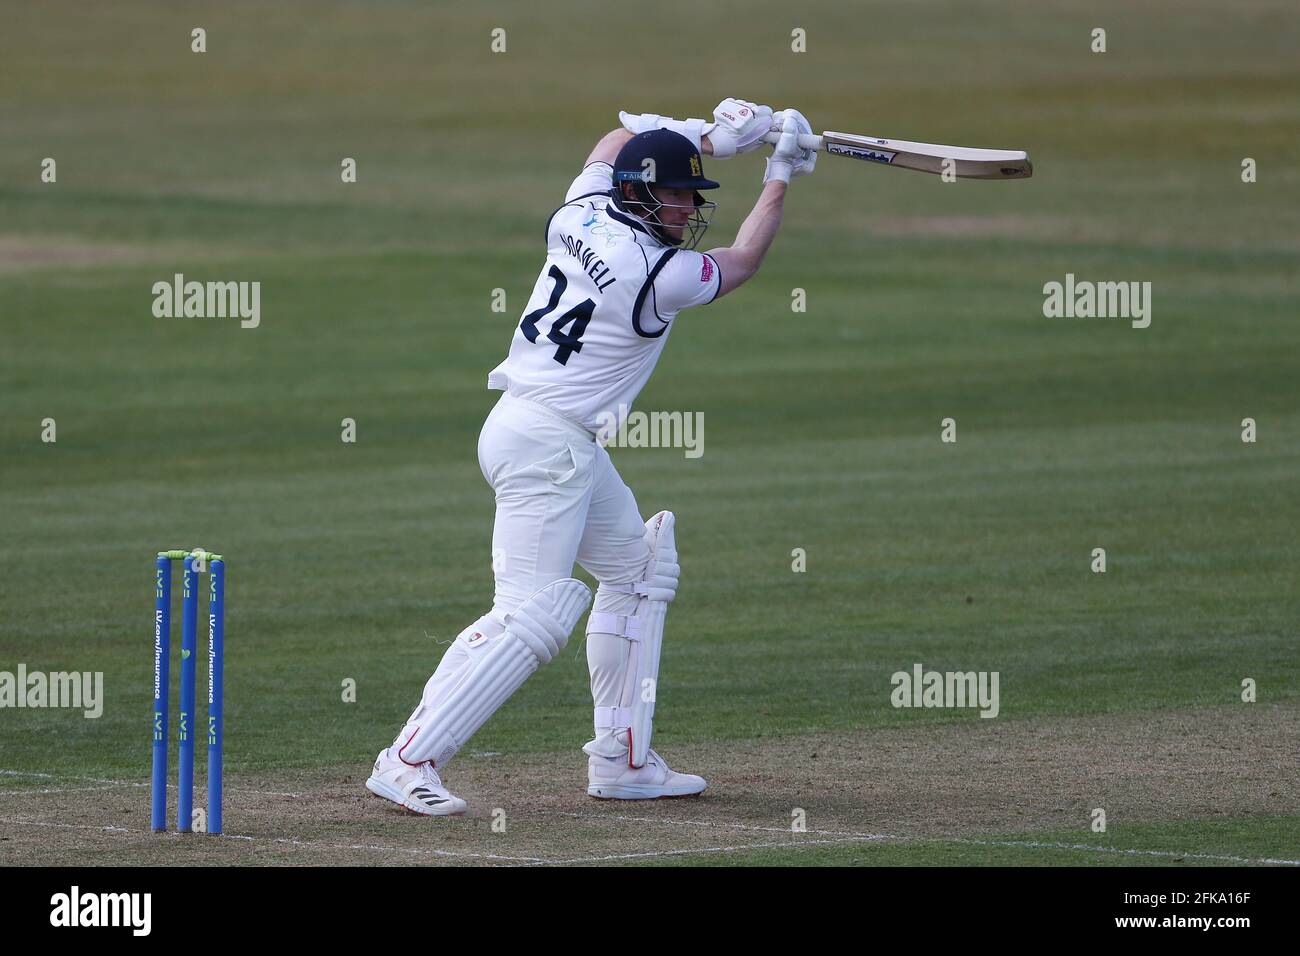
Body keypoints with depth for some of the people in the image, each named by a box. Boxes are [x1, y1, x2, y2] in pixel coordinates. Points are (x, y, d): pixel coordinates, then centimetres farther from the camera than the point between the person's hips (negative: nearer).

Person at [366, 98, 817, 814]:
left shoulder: (583, 213, 5)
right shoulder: (661, 273, -16)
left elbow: (622, 136, 27)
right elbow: (741, 264, 5)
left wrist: (710, 137, 21)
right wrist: (780, 177, 17)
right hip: (548, 441, -10)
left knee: (637, 568, 21)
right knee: (532, 614, -17)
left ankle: (621, 761, 21)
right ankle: (408, 761, -21)